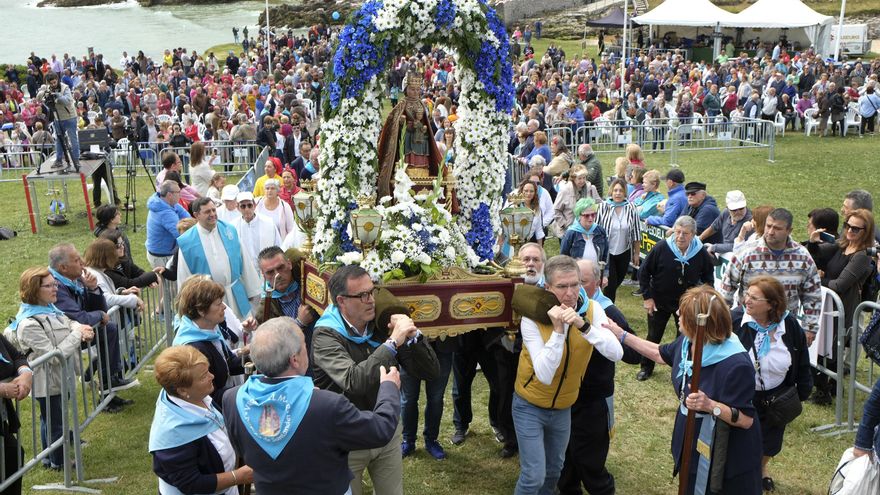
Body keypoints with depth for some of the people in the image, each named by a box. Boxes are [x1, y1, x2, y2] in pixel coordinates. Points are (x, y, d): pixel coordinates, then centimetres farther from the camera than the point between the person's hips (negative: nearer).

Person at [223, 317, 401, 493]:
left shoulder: (232, 400, -21)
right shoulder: (328, 405, -35)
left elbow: (243, 449, -1)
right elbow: (381, 429, -20)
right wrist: (389, 386, -2)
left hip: (267, 489, 3)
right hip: (327, 490, -3)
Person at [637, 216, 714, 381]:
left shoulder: (701, 254, -16)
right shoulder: (661, 248, -22)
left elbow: (708, 277, 4)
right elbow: (644, 272, -11)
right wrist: (647, 297, -11)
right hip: (659, 301, -1)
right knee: (653, 336, 12)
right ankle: (646, 367, 31)